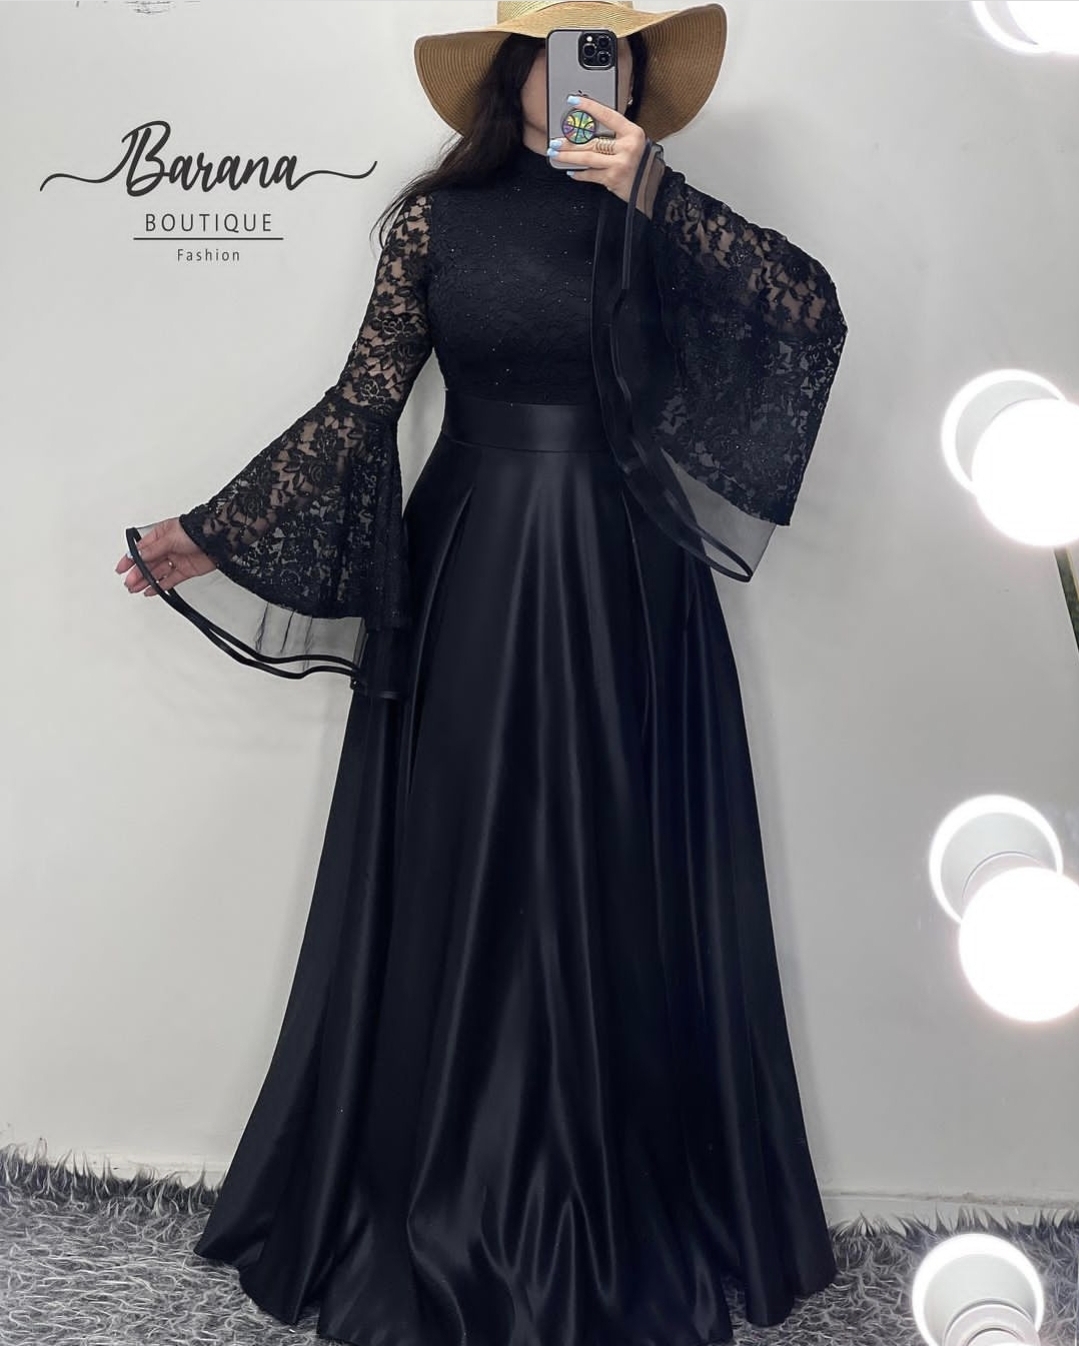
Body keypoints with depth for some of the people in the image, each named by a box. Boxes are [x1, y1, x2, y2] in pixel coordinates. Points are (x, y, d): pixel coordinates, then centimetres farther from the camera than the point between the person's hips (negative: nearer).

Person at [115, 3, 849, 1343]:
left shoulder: (662, 214, 5)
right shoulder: (437, 214, 4)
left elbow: (813, 309, -11)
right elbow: (361, 404, 2)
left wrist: (648, 196, -17)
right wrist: (215, 529, -1)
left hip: (623, 593, 0)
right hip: (469, 587, 0)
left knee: (616, 894, 6)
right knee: (455, 892, 7)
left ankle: (624, 1219, 26)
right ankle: (444, 1210, 28)